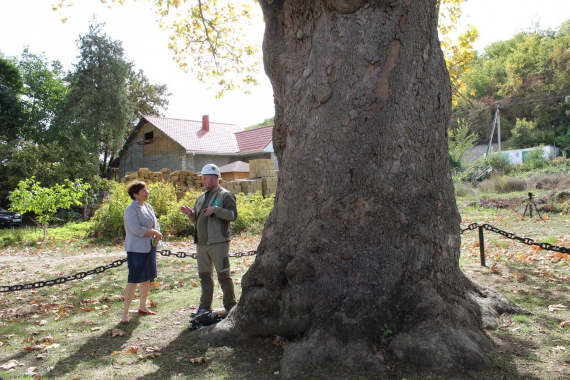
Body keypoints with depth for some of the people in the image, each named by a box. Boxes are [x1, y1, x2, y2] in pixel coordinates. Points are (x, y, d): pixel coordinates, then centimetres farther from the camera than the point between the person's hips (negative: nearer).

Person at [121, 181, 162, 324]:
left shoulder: (148, 207, 13)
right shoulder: (131, 209, -13)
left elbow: (155, 224, 15)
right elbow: (137, 229, -22)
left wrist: (157, 237, -5)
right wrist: (155, 232, -12)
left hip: (150, 248, 8)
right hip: (136, 249, -8)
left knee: (147, 278, 14)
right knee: (133, 280, -8)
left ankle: (142, 307, 28)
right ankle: (125, 312, -1)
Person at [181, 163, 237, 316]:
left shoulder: (225, 195, -3)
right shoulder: (201, 197, 18)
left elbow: (233, 214, -14)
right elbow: (196, 219, 22)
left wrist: (215, 210, -25)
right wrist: (190, 213, 1)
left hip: (218, 242, -7)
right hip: (201, 243, 7)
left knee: (223, 275, -1)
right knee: (204, 276, 12)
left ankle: (230, 306, 10)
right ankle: (205, 306, 22)